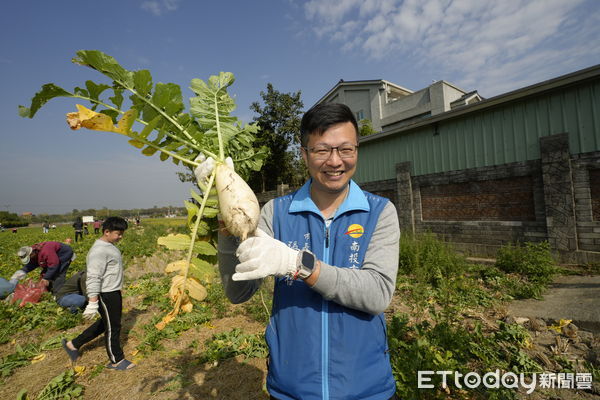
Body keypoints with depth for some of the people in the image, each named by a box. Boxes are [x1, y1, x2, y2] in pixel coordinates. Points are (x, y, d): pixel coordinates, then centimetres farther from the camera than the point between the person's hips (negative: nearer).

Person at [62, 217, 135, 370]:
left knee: (104, 323, 25)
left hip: (114, 292, 10)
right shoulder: (99, 251, -24)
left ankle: (73, 344, 39)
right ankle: (116, 360, 24)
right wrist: (93, 303, -24)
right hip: (106, 295, -10)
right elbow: (93, 278, -25)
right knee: (112, 327, 7)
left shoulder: (109, 246, 8)